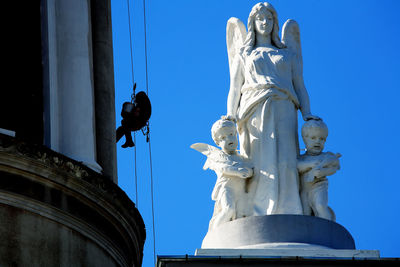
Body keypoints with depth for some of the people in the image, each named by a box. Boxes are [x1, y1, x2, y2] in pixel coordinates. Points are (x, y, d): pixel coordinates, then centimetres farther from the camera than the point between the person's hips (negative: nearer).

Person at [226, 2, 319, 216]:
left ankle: (287, 215, -25)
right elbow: (234, 90, 15)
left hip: (283, 112, 1)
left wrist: (307, 114, 2)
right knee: (260, 162, -17)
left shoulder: (288, 55, 26)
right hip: (255, 111, -1)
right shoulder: (243, 56, 25)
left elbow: (300, 87, 18)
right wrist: (230, 118, -1)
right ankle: (259, 219, -27)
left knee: (285, 161, -16)